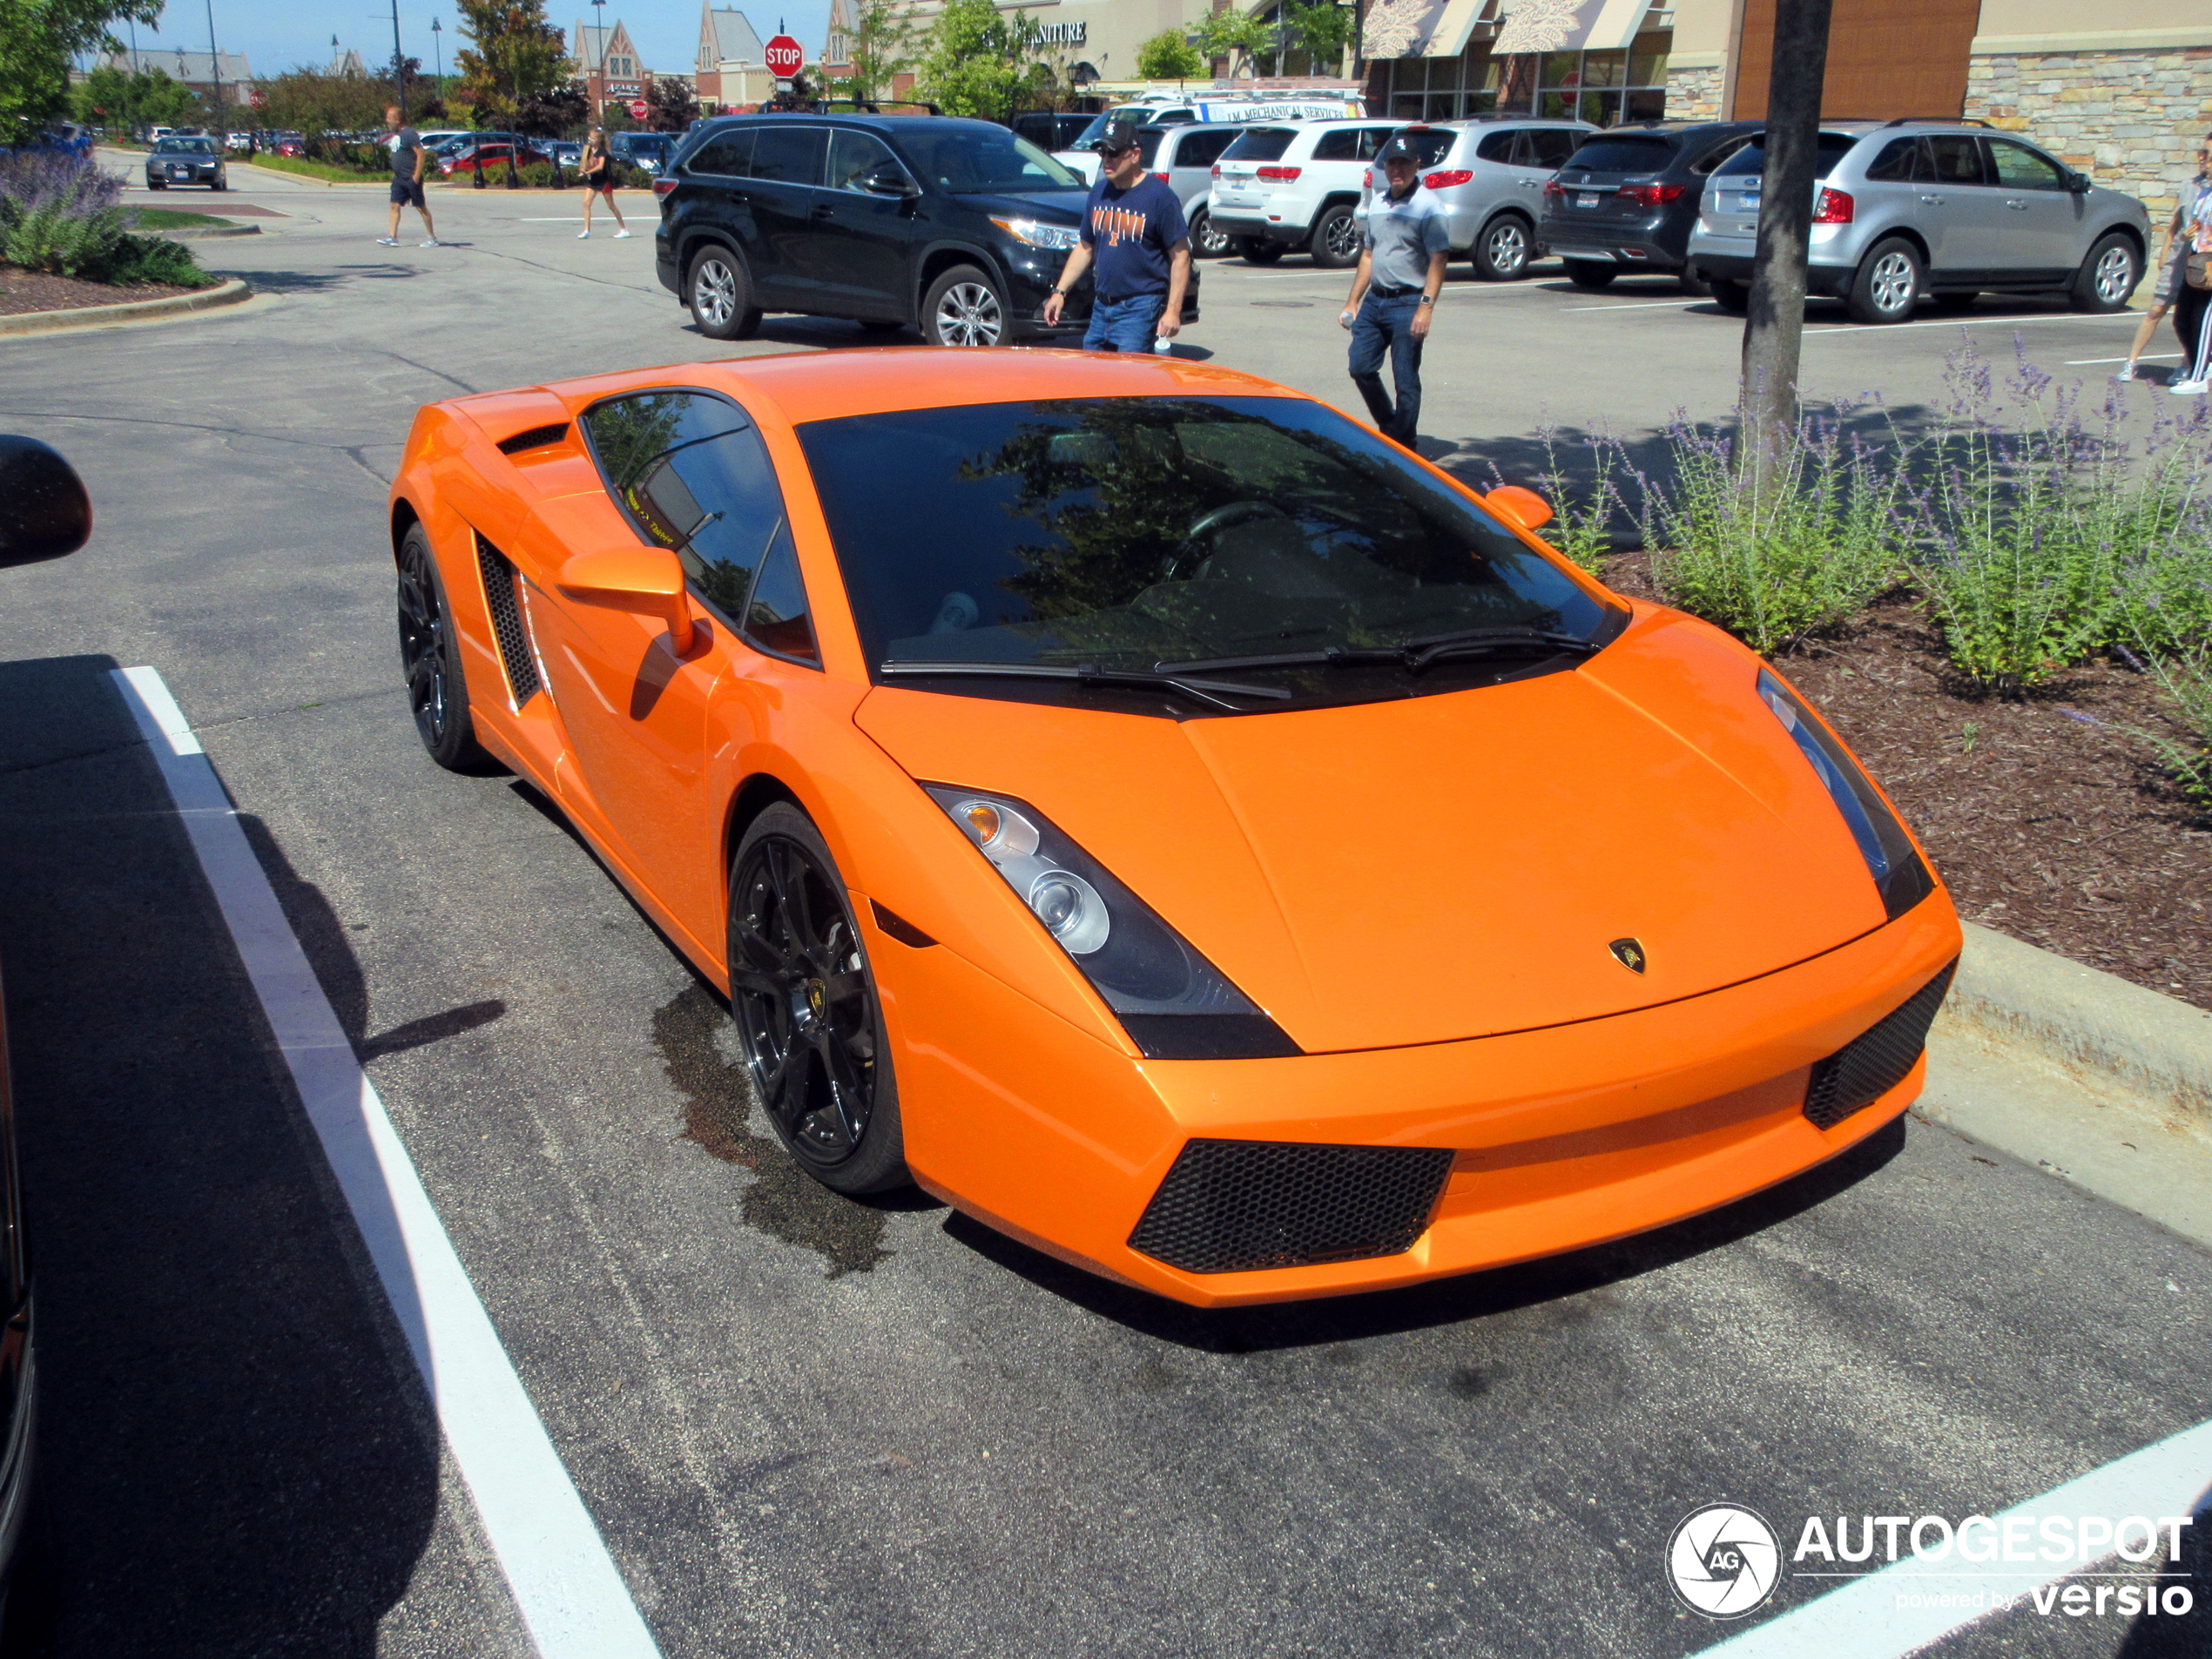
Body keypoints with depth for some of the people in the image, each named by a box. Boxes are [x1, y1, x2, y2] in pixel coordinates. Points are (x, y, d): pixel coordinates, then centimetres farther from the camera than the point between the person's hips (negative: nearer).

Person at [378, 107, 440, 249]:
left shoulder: (409, 134, -14)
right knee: (395, 205, 1)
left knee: (421, 207, -1)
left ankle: (432, 238, 7)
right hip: (398, 179, 8)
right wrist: (394, 173, 18)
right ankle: (392, 237, -1)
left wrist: (416, 177, -21)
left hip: (411, 179, -8)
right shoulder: (395, 134, 13)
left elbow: (421, 155, -18)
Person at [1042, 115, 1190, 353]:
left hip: (1140, 308, -7)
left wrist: (1173, 310, -16)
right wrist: (1060, 291, 13)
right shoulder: (1099, 193, 11)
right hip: (1101, 306, 7)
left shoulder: (1159, 196, -8)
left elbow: (1180, 256, -9)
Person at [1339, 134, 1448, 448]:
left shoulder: (1427, 206, -8)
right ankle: (1388, 427, 28)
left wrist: (1426, 307, -24)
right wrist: (1353, 301, 18)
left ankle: (1403, 446, 6)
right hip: (1374, 300, 7)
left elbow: (1437, 261, -14)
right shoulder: (1377, 202, 13)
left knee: (1406, 379, -3)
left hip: (1407, 303, -7)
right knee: (1361, 368, 9)